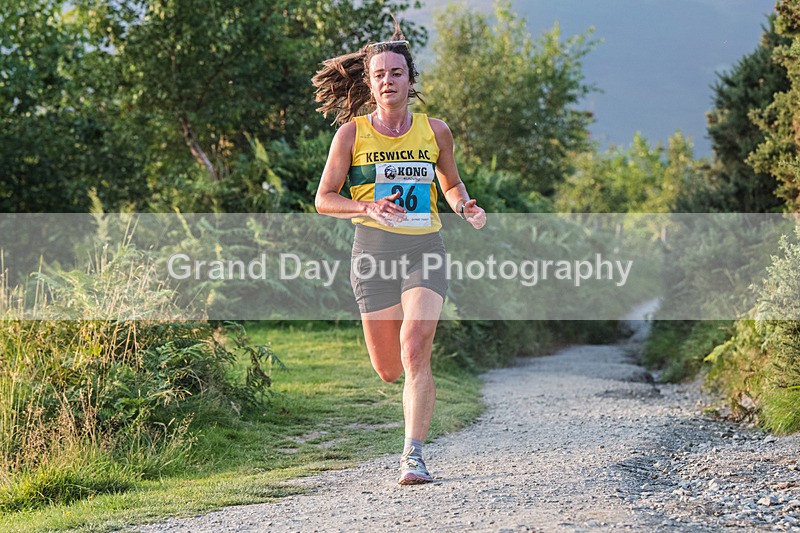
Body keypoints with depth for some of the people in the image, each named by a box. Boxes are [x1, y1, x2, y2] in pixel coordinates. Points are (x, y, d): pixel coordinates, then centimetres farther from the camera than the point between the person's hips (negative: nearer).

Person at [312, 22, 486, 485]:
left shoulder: (435, 131, 5)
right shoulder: (352, 133, 0)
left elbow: (451, 183, 22)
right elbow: (324, 199, 1)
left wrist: (466, 207, -1)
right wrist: (369, 208, -18)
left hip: (424, 250, 0)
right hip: (374, 252, 0)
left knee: (415, 353, -19)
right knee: (389, 370, 5)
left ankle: (414, 455, -14)